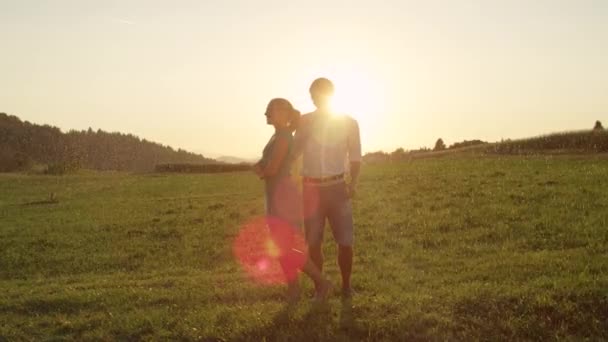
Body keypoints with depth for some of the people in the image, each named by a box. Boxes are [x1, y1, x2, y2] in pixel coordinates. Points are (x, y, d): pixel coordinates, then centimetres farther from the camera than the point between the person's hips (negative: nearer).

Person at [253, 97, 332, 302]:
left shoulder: (283, 137, -15)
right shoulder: (278, 136, 15)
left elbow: (272, 169, -19)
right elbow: (260, 167, 17)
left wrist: (262, 169, 3)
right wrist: (262, 169, -6)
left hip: (284, 197, -10)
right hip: (276, 197, 10)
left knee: (283, 250, -10)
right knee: (281, 248, 10)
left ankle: (321, 282, 0)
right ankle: (293, 290, 17)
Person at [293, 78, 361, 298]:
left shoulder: (349, 123, 1)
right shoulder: (304, 121, 5)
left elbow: (355, 157, 2)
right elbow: (293, 153, 10)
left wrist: (353, 182, -11)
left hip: (336, 187, -1)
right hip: (311, 188, 1)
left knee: (345, 242, -4)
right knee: (313, 243, 2)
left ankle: (346, 286, 16)